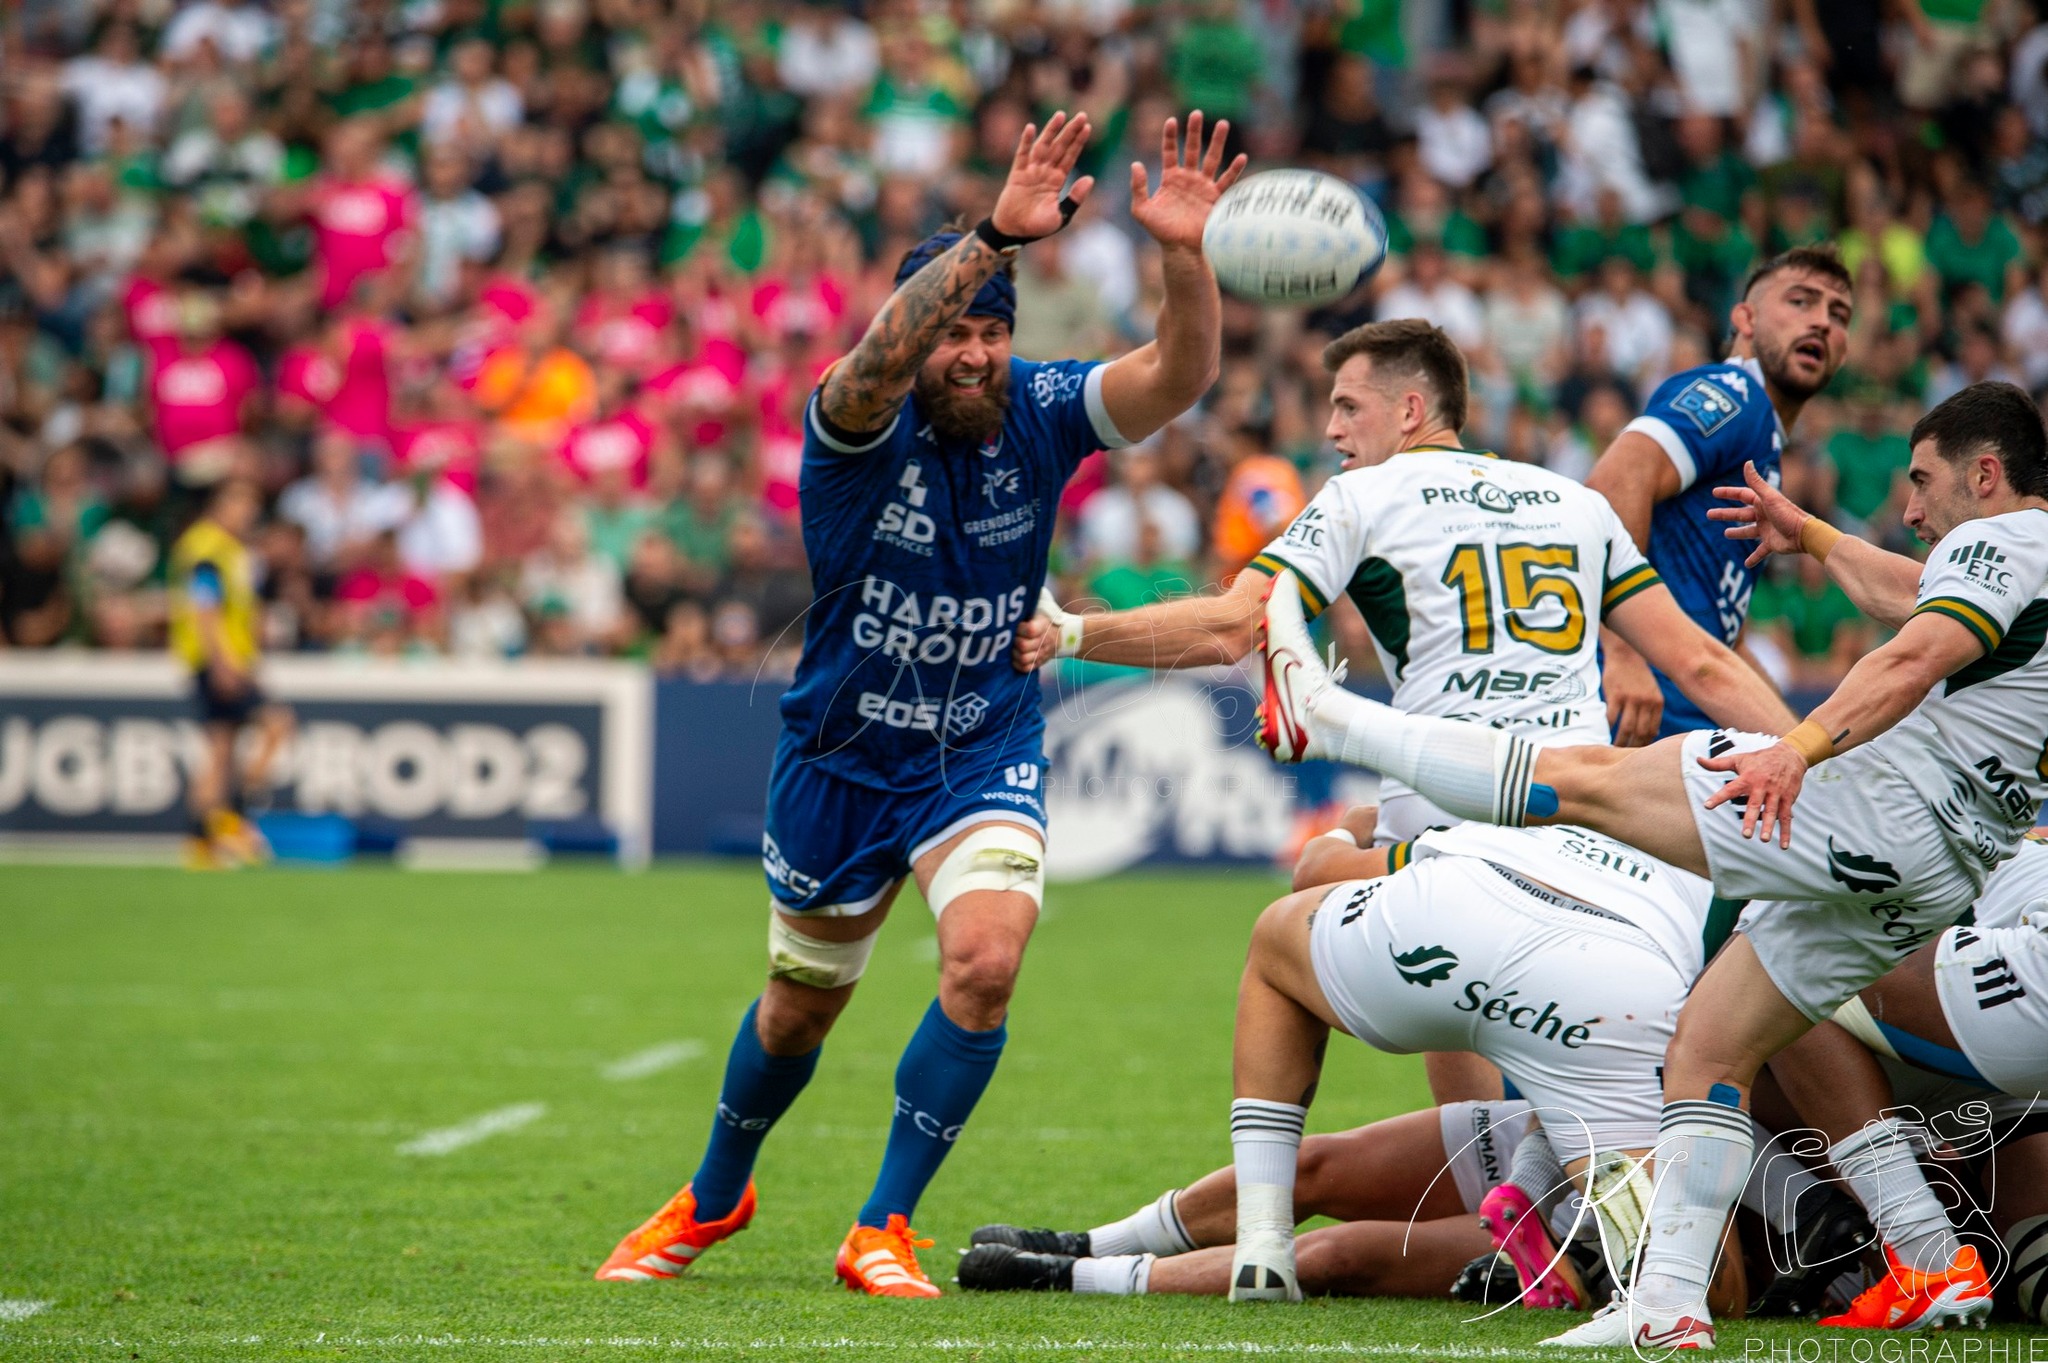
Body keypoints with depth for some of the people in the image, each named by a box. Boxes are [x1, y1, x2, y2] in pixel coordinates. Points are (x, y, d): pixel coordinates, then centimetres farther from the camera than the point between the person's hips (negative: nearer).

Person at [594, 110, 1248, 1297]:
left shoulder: (1037, 414, -12)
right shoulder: (857, 427, -21)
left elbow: (1181, 374, -27)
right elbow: (882, 359, -45)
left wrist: (1184, 255, -47)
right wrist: (997, 239, -60)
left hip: (984, 752, 1)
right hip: (843, 753, -1)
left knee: (986, 962, -24)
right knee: (803, 1007, 16)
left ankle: (883, 1232, -10)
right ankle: (714, 1199, 45)